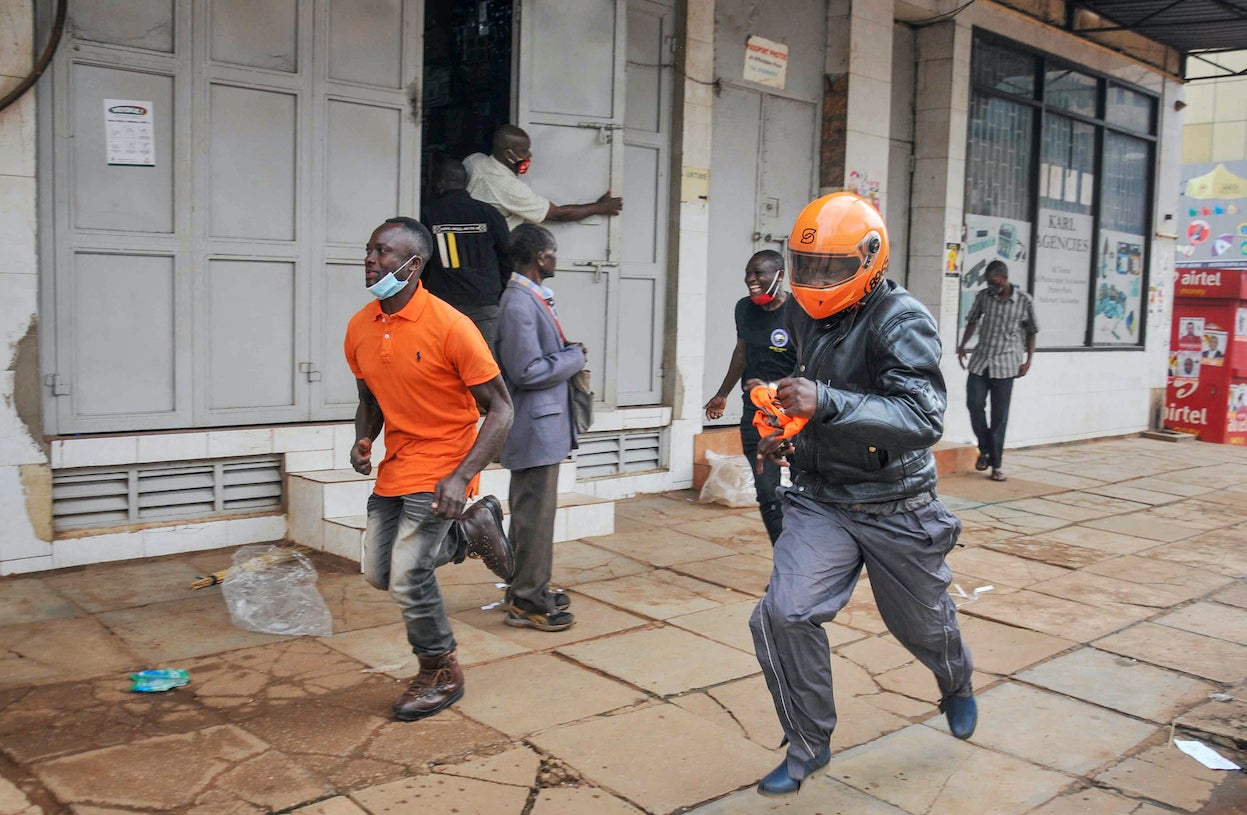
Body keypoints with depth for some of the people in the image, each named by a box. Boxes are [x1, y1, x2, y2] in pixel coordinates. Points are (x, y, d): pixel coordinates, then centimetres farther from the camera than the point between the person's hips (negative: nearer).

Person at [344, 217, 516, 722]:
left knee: (408, 576, -9)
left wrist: (462, 478, -27)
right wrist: (363, 441, -7)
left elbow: (500, 409, -17)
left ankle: (441, 675, 16)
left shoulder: (450, 327, -20)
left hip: (439, 468, -7)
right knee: (378, 573, 12)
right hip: (394, 466, 7)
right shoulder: (360, 328, 0)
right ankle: (472, 530, 30)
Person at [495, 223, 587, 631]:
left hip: (543, 424, 11)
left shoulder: (534, 297, 12)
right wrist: (575, 357, -12)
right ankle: (528, 602, 8)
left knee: (531, 511, 18)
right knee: (535, 513, -3)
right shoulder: (519, 303, -19)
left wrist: (568, 357, 6)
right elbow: (527, 370, -22)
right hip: (535, 426, -11)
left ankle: (528, 590, 30)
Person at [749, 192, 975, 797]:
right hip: (821, 501, 4)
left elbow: (924, 417, -34)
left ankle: (957, 684, 56)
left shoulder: (901, 322, -21)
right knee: (784, 616, -14)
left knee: (922, 623, 19)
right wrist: (787, 433, 1)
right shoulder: (804, 317, 1)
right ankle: (808, 747, 9)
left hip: (896, 508, -4)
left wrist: (825, 403, -44)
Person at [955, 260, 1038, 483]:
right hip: (980, 361, 2)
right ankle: (985, 449, 19)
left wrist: (1028, 360, 1)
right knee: (974, 405, -6)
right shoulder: (983, 297, 3)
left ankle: (996, 464, 9)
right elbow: (973, 321, 18)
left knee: (999, 416, 0)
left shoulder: (1024, 301, -3)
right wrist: (962, 345, 8)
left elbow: (1031, 332, 6)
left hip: (1005, 365, -2)